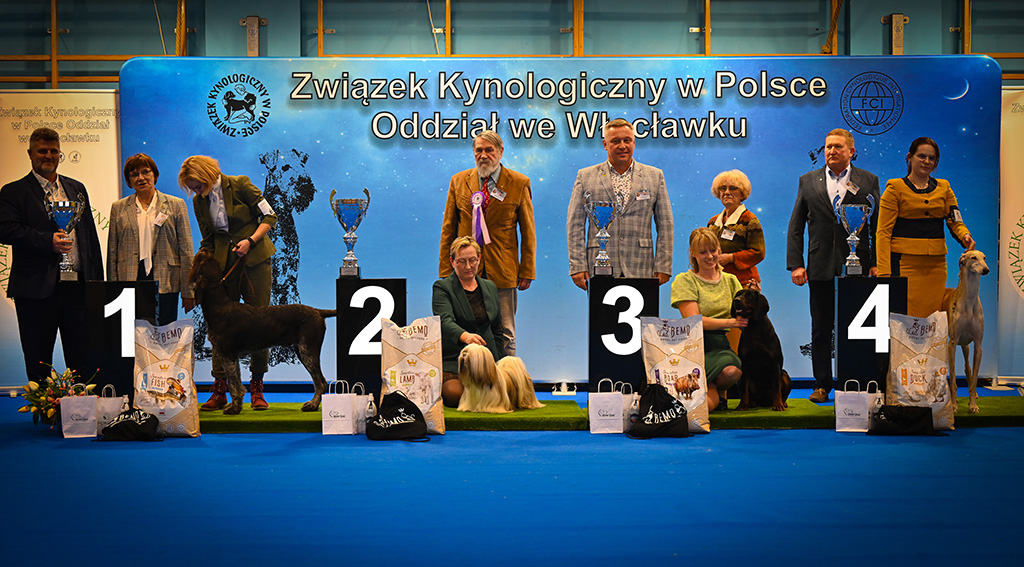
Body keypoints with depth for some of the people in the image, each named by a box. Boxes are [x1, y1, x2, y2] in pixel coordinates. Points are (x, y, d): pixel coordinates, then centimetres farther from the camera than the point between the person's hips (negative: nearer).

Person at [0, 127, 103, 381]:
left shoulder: (76, 188, 17)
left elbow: (90, 234, 17)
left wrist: (97, 280, 10)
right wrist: (48, 241, -22)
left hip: (78, 286, 3)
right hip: (36, 290, -3)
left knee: (84, 359, 6)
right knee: (38, 363, 6)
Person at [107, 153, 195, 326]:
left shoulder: (176, 205, 8)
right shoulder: (118, 208, 12)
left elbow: (186, 250, 5)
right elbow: (112, 252, 12)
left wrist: (188, 292, 0)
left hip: (165, 283, -1)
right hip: (129, 283, 1)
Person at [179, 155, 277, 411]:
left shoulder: (240, 185, -6)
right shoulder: (199, 201, 7)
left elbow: (270, 216, -3)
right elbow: (208, 241, 14)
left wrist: (250, 240, -15)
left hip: (254, 261, -3)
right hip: (224, 265, 3)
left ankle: (257, 389, 8)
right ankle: (219, 390, 3)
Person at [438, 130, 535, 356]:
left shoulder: (519, 183, 2)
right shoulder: (459, 181, 8)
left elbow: (528, 231, 4)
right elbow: (448, 229, 9)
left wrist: (527, 272, -1)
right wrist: (445, 271, 3)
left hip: (503, 272, -1)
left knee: (505, 333, 4)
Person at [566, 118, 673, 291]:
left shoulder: (655, 176, 13)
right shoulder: (585, 176, 10)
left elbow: (665, 225, 10)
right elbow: (575, 225, 7)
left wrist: (663, 266, 2)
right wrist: (577, 266, -2)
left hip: (640, 270, 1)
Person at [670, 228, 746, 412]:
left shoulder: (730, 280, 17)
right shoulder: (685, 280, 2)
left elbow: (744, 316, 15)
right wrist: (731, 322, -19)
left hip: (720, 345, 4)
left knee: (732, 371, -34)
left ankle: (718, 390, 3)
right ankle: (714, 392, 7)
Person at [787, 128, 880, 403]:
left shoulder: (868, 181, 6)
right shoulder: (808, 181, 9)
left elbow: (878, 225, 5)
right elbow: (796, 226, 6)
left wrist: (877, 263, -4)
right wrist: (795, 264, -2)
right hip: (821, 268, 1)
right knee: (821, 329, 6)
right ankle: (822, 384, 15)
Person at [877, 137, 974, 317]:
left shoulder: (943, 188, 15)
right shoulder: (895, 188, 2)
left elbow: (955, 221, 11)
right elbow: (884, 232, -3)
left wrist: (965, 236, -14)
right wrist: (884, 272, -12)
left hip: (936, 263, 4)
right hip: (905, 262, -4)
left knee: (933, 314, 2)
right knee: (907, 315, -9)